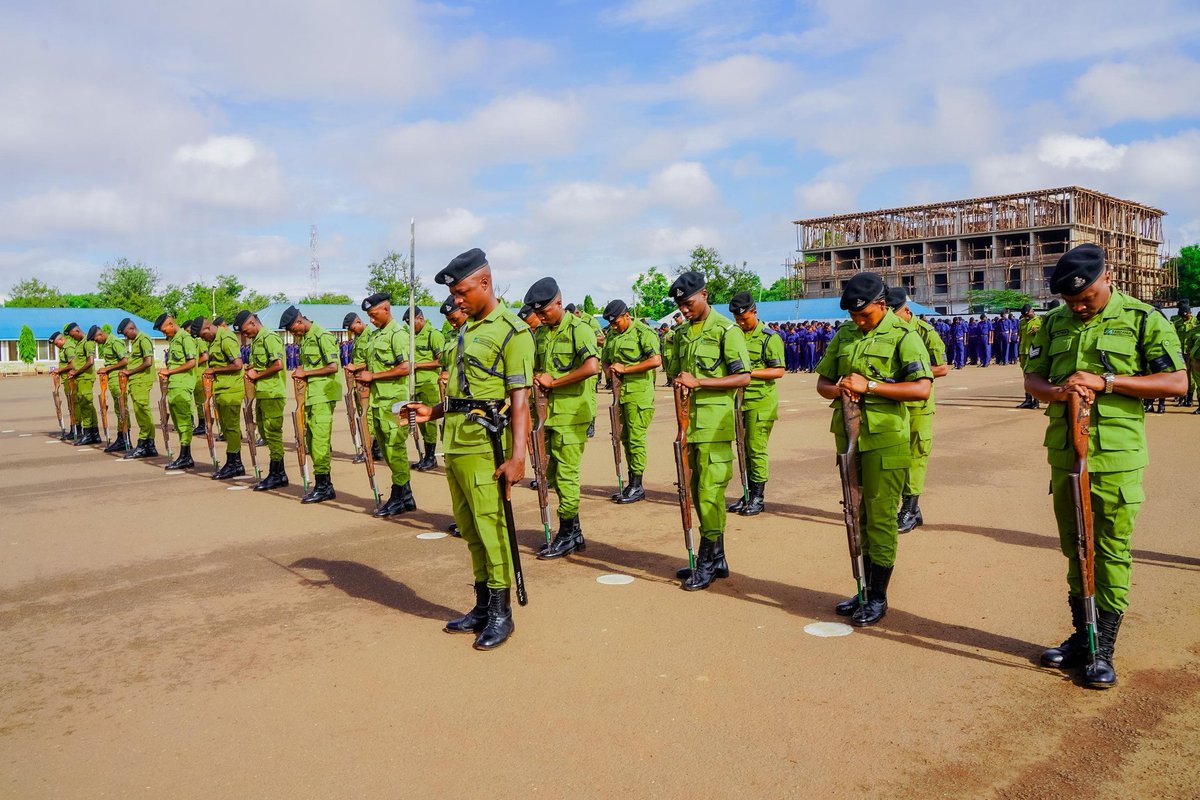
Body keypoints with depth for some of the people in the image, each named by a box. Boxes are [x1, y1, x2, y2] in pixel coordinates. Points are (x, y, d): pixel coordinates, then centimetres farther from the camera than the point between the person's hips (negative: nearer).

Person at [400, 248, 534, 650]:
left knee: (491, 528, -3)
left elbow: (519, 399, -15)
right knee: (469, 528, 14)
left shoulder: (512, 331, -10)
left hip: (484, 444, -9)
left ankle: (501, 614, 10)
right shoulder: (466, 329, 17)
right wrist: (434, 412, 14)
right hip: (454, 441, 9)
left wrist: (517, 456, -21)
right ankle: (482, 607, 26)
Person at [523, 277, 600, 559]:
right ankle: (575, 533, 23)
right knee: (553, 472, 12)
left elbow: (592, 366, -24)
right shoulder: (540, 333, 14)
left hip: (572, 413, -9)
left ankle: (567, 535, 7)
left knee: (566, 472, -5)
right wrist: (537, 378, 1)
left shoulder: (579, 329, -11)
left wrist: (553, 382, -17)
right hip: (550, 411, 9)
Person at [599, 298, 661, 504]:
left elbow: (656, 360, -18)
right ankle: (632, 485, 19)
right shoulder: (612, 334, 15)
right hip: (621, 392, 8)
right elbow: (604, 359, 24)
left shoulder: (643, 332, -9)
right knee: (625, 438, 11)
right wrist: (609, 369, -1)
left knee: (636, 438, -7)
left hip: (639, 393, -8)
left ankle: (637, 486, 0)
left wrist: (624, 369, -18)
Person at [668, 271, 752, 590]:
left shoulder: (726, 330, -6)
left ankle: (707, 562, 3)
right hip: (689, 421, 7)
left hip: (714, 423, -7)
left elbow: (743, 377, -12)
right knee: (697, 492, 10)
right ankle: (716, 558, 20)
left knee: (710, 491, -7)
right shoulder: (682, 333, 15)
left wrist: (698, 382, -18)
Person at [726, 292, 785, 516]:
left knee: (756, 449, -5)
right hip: (740, 400, 6)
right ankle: (748, 493, 20)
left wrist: (750, 372, -19)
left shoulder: (769, 338, -6)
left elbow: (778, 371, -12)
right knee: (744, 448, 10)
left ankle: (758, 497, 4)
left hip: (761, 402, -6)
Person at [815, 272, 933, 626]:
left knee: (880, 519, -1)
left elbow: (922, 388, -18)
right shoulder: (844, 335, 11)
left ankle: (878, 597, 11)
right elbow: (822, 382, 15)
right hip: (848, 437, 6)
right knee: (857, 516, 14)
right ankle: (863, 590, 26)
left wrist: (869, 385, -22)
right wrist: (838, 389, -8)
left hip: (885, 441, -6)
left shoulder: (902, 336, -7)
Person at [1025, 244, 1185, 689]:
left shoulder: (1142, 320, -4)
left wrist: (1106, 381, -18)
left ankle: (1103, 651, 11)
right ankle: (1081, 638, 27)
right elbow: (1032, 379, 11)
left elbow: (1177, 382, -9)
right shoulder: (1054, 324, 9)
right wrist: (1057, 391, -13)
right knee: (1074, 551, 14)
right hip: (1064, 453, 5)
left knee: (1113, 554, 1)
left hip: (1116, 457, -5)